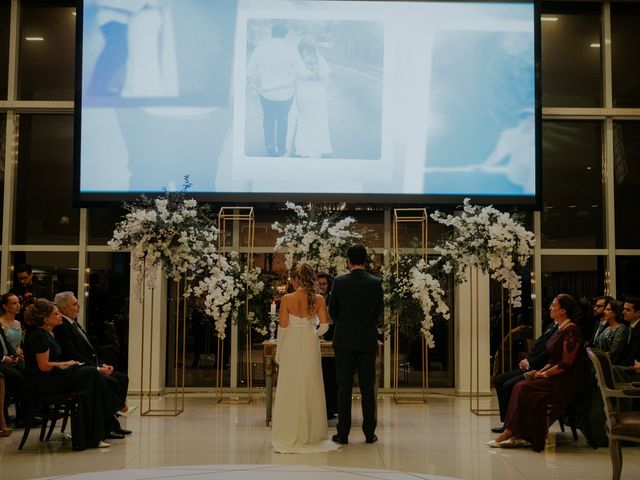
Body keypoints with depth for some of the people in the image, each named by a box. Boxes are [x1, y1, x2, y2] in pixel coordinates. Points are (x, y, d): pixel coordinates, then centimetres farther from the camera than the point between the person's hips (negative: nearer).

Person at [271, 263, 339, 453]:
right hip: (310, 346, 2)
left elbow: (282, 327, -6)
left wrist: (278, 352, 3)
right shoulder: (319, 300, -4)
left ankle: (289, 436, 10)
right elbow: (324, 326, -7)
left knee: (290, 390, 6)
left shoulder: (287, 299, -8)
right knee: (311, 390, 11)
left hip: (291, 346, -1)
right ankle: (311, 435, 16)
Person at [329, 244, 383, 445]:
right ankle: (369, 433, 9)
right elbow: (379, 311, 5)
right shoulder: (376, 282, -2)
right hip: (368, 340, 1)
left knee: (344, 388, 3)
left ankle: (343, 434, 5)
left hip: (344, 340, -1)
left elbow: (332, 311, 0)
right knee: (367, 388, 7)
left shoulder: (339, 282, -7)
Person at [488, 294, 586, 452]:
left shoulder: (571, 331, -15)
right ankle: (521, 436, -15)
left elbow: (566, 364, -19)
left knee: (524, 389, -20)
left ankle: (509, 433, -13)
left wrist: (544, 374, -12)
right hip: (556, 377, 9)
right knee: (521, 386, -10)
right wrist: (539, 372, 4)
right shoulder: (560, 329, 16)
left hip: (567, 382, -9)